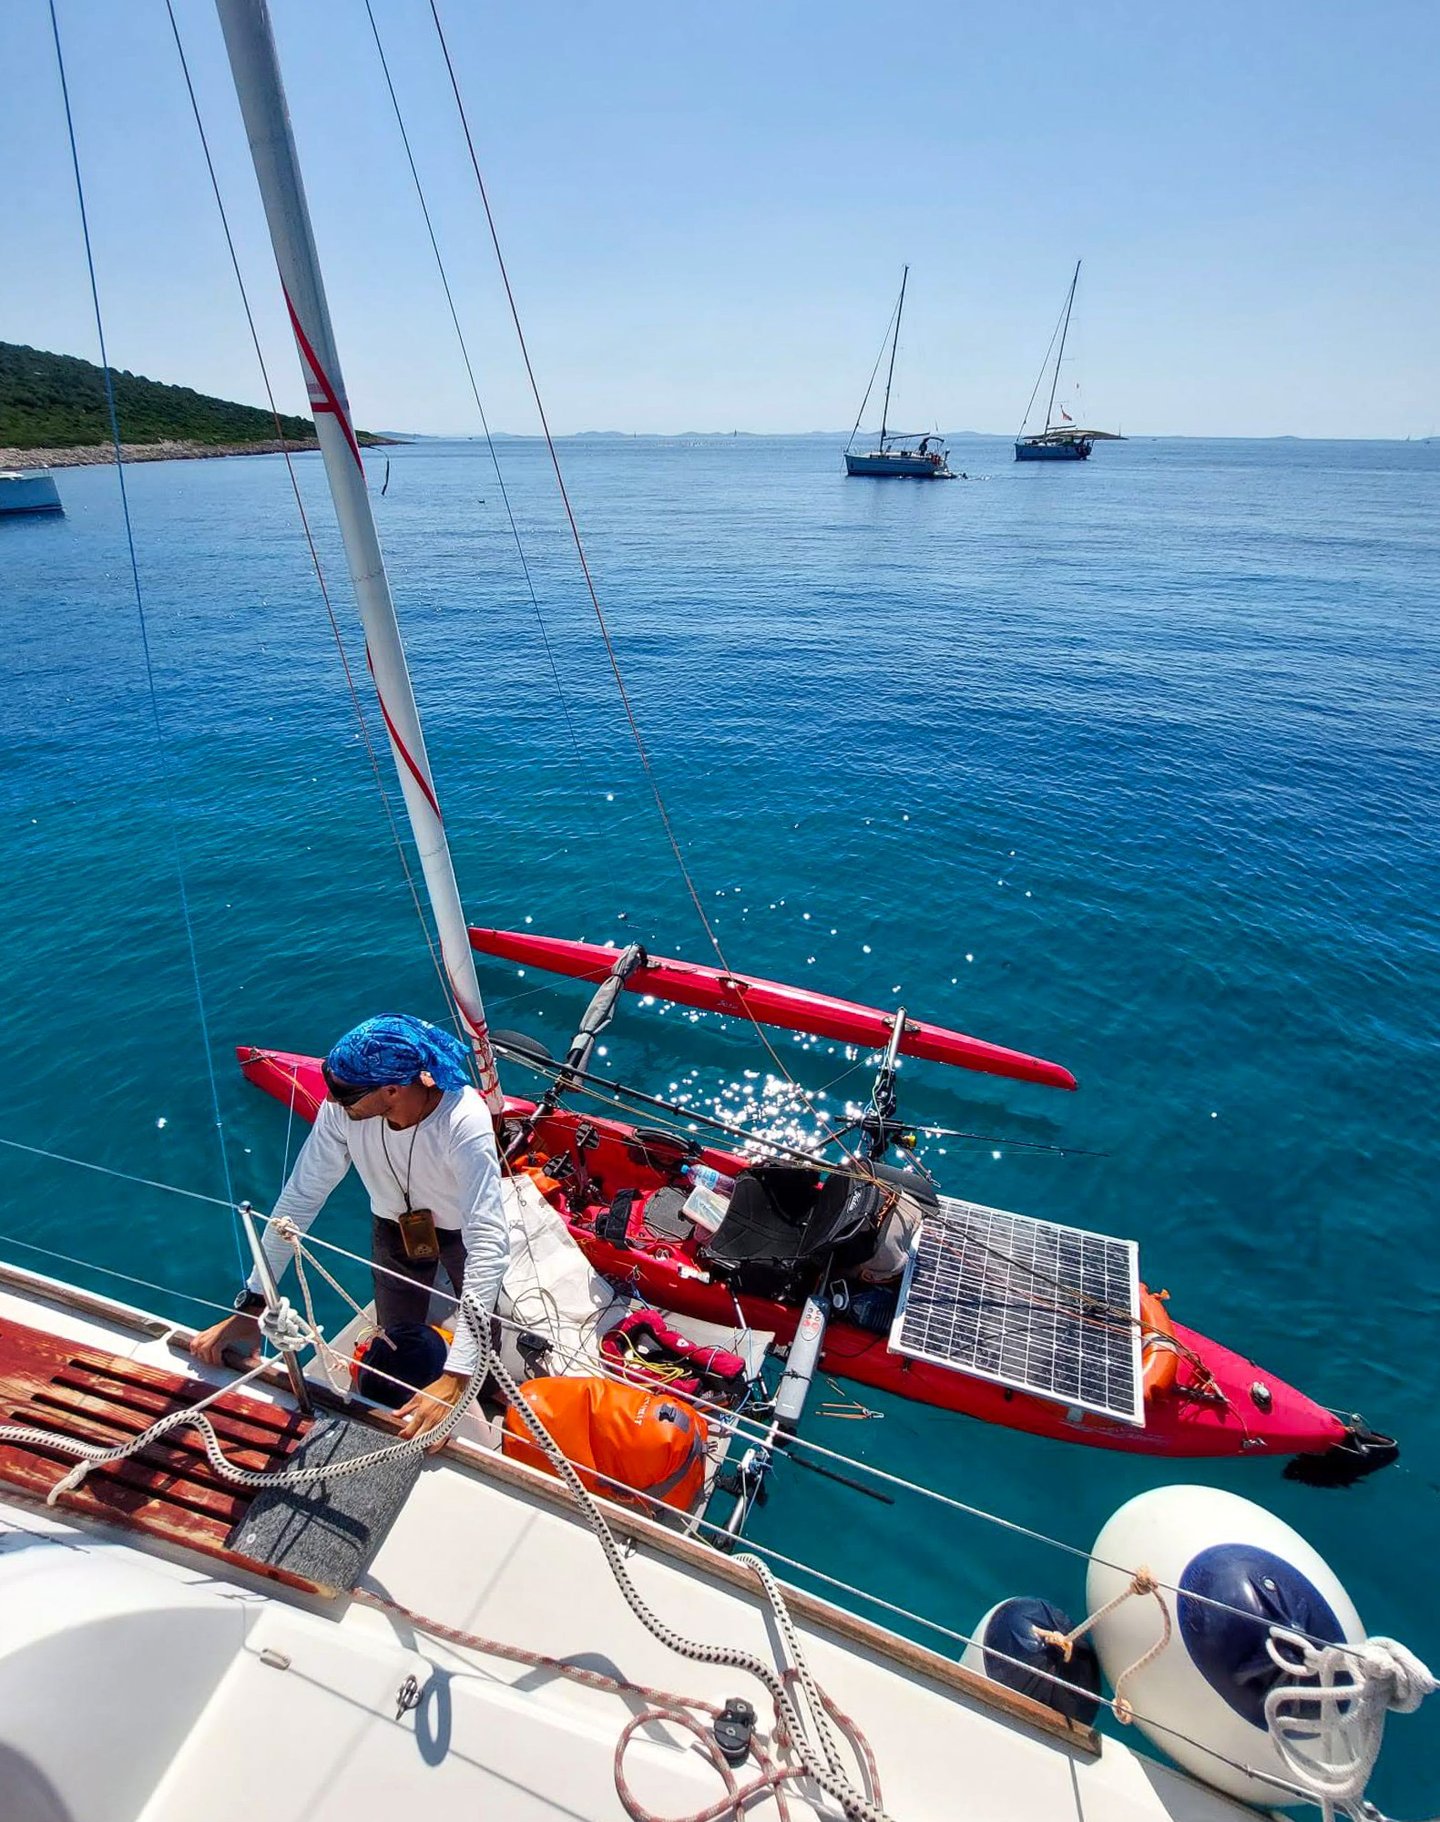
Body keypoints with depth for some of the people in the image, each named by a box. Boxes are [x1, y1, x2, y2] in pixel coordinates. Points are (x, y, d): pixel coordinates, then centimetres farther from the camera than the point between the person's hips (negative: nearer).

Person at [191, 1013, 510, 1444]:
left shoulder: (464, 1122, -43)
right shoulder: (340, 1110, -32)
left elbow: (488, 1241, -46)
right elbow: (300, 1198, -20)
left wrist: (454, 1379, -50)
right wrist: (252, 1305, -20)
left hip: (462, 1228, -2)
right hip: (394, 1226, 3)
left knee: (485, 1341, 15)